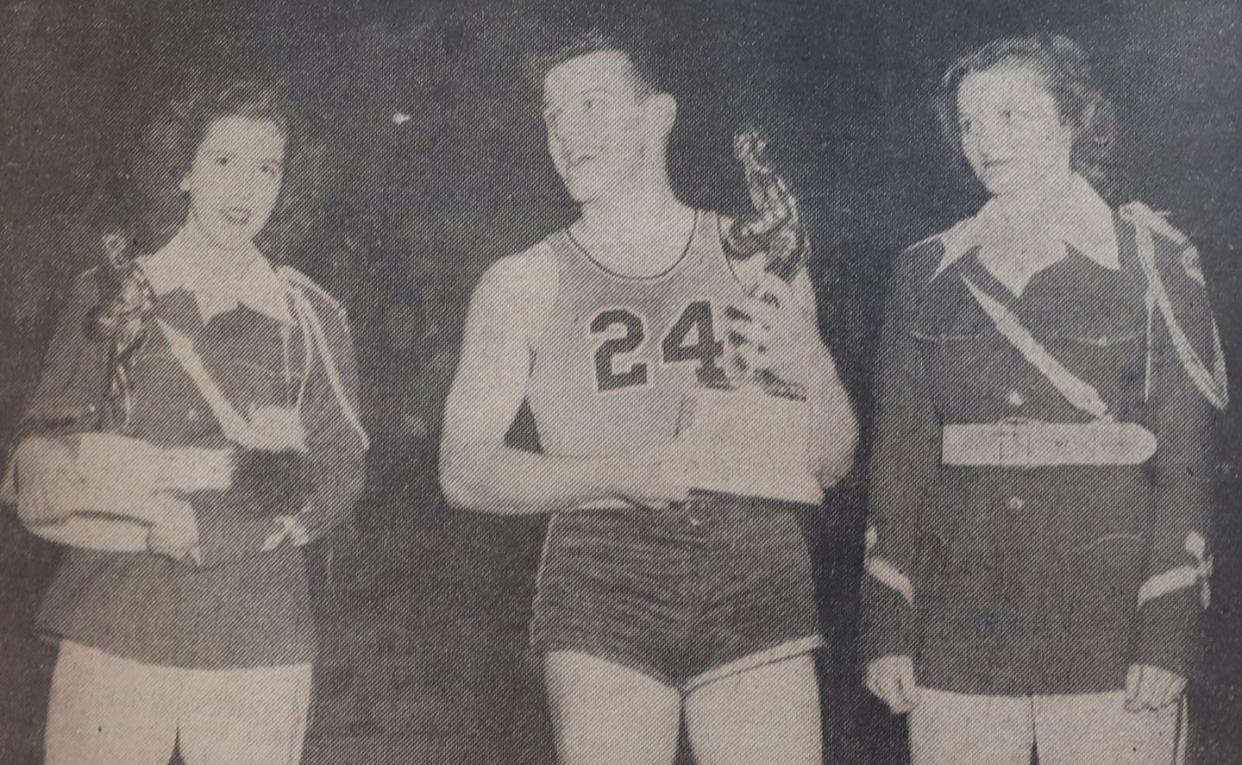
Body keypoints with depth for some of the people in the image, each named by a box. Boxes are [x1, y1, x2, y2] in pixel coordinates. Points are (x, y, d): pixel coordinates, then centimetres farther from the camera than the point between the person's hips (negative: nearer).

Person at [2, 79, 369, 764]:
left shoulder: (311, 318, 9)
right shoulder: (109, 297, 9)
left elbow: (336, 483, 2)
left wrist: (200, 530, -13)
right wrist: (215, 464, -12)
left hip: (258, 650, 0)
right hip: (113, 636, 0)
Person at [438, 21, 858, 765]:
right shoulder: (524, 285, 9)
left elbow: (833, 460, 14)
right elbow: (464, 469, 3)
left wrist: (809, 371, -7)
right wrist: (617, 473, -11)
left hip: (755, 570, 1)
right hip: (604, 574, -1)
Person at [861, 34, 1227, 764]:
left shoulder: (1154, 259, 4)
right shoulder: (927, 273, 11)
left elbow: (1187, 458, -1)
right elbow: (900, 458, 8)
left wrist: (1169, 636, -8)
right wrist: (888, 629, 2)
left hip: (1108, 620, -2)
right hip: (957, 635, 2)